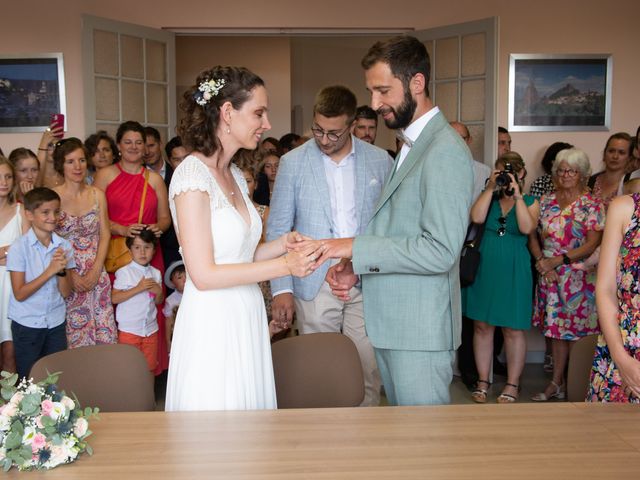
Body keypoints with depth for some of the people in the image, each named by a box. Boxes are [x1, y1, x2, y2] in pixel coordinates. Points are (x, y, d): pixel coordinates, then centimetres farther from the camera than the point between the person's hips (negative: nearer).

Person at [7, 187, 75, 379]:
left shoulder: (63, 246, -2)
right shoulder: (19, 247, -12)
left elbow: (66, 292, -1)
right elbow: (19, 294, -14)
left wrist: (62, 270, -20)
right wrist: (50, 270, -21)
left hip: (56, 323, 3)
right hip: (27, 324, -3)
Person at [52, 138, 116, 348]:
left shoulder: (97, 195, 6)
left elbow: (104, 235, 5)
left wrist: (95, 271, -6)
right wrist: (70, 274, -13)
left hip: (95, 275, 3)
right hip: (66, 276, -3)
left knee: (104, 332, 2)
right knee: (73, 335, 0)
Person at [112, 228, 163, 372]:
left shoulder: (156, 273, 6)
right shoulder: (124, 272, -9)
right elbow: (114, 298, -16)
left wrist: (159, 292, -8)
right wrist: (138, 288, -21)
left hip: (151, 329, 5)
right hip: (129, 329, -4)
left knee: (150, 367, 13)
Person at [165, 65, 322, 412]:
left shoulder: (235, 176, 12)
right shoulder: (192, 175, -14)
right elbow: (203, 274, -18)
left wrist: (282, 244, -3)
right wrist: (284, 265, -17)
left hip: (245, 323, 8)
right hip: (212, 327, -8)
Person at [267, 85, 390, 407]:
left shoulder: (379, 160, 3)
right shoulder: (293, 162, 0)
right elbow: (277, 229, 2)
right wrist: (281, 288, -5)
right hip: (315, 284, -1)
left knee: (368, 371, 3)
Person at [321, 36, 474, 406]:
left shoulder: (446, 151, -17)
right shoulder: (412, 145, 14)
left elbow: (440, 250, -23)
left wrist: (357, 247, -20)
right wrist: (356, 268, 3)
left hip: (421, 331, -9)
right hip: (392, 321, 9)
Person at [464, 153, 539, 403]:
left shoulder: (530, 202, 4)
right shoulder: (488, 197, 8)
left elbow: (527, 227, -16)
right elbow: (477, 217, -12)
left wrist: (516, 194, -14)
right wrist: (491, 188, -11)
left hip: (513, 272, -2)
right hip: (485, 268, 2)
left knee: (513, 330, 3)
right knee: (482, 326, 7)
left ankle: (512, 384, 16)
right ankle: (483, 381, 19)